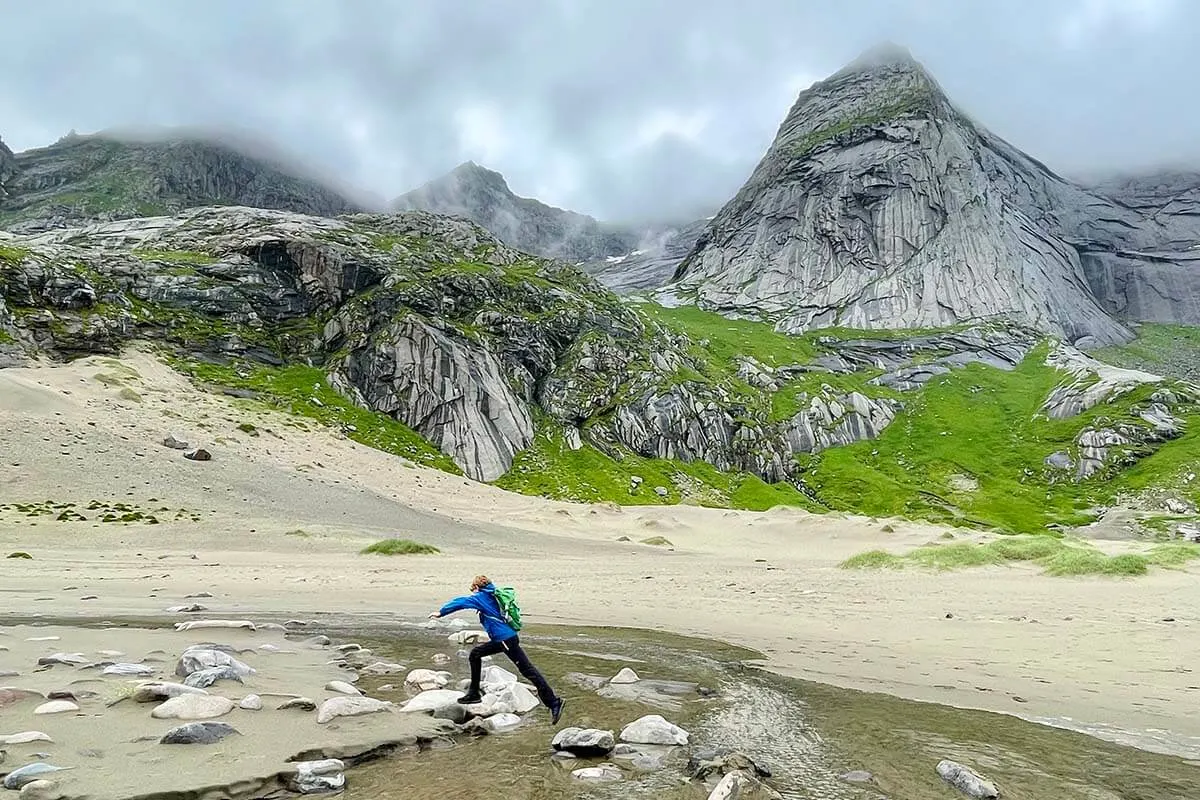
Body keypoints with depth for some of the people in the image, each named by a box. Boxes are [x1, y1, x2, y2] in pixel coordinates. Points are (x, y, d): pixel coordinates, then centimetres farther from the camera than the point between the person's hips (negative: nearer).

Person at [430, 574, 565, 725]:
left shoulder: (480, 597, -4)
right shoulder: (493, 596, 18)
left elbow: (460, 602, -5)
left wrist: (441, 612, 3)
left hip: (506, 640, -9)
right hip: (501, 639, 9)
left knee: (527, 670, -9)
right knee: (475, 654, 17)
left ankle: (554, 702, -10)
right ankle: (474, 694, 25)